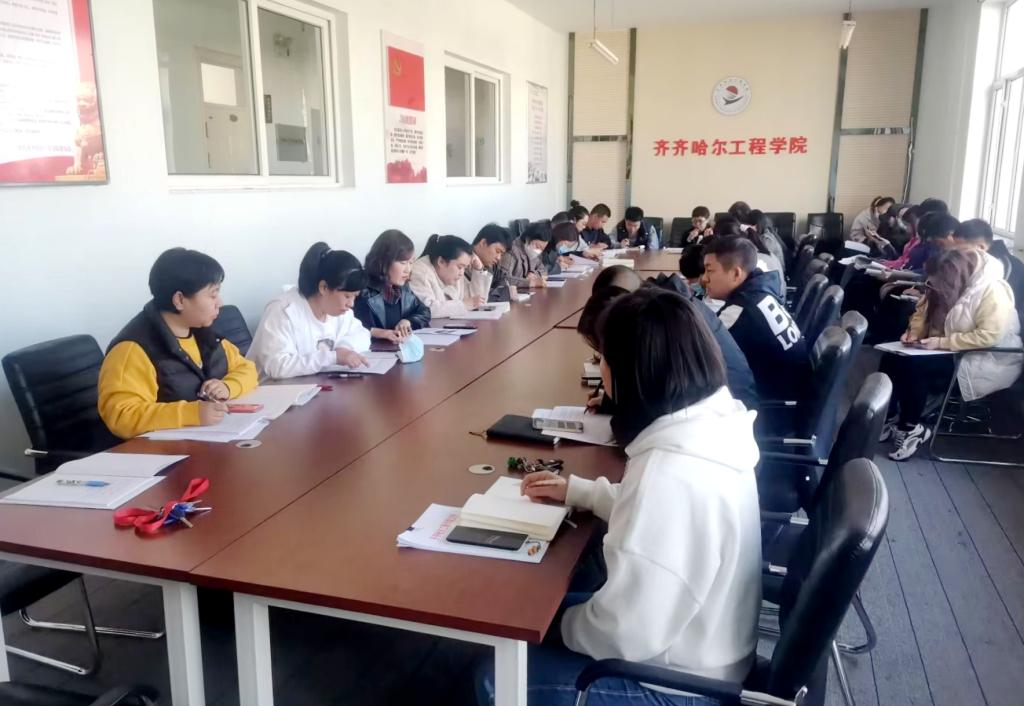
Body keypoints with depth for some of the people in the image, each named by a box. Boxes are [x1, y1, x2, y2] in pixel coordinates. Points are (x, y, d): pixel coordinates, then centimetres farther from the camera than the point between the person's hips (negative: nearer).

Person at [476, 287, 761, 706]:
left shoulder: (672, 471, -35)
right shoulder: (715, 420, -7)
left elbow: (627, 633, -29)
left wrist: (566, 624, -10)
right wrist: (576, 491, 10)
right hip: (704, 645, 8)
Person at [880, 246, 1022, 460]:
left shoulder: (992, 291, -22)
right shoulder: (946, 287, 2)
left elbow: (989, 336, -28)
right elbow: (923, 312, 11)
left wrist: (941, 343, -28)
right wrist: (913, 332, -10)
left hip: (989, 361, -8)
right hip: (950, 352, 8)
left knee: (913, 365, -28)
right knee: (892, 356, -14)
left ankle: (911, 428, -13)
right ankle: (889, 418, -9)